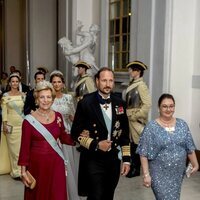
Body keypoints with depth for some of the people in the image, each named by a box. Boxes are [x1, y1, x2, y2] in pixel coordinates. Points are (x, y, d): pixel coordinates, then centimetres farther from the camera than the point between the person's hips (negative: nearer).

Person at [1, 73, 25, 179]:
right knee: (13, 148, 3)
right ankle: (16, 171, 13)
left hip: (22, 124, 2)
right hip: (11, 124, -2)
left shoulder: (23, 95, 5)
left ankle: (22, 170, 16)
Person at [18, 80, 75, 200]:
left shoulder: (58, 116, 1)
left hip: (56, 163, 3)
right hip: (37, 164, -2)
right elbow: (25, 147, -7)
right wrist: (23, 170, -7)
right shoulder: (29, 120, -10)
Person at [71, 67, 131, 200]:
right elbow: (76, 133, -6)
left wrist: (126, 159, 5)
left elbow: (124, 133, 8)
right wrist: (96, 145, -17)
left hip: (113, 159, 4)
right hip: (93, 160, -4)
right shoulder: (86, 103, -8)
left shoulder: (119, 103, 4)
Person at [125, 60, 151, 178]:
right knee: (131, 143, 14)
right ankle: (132, 166, 26)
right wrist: (127, 114, 8)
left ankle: (136, 169, 13)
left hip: (137, 121, -8)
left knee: (136, 144, 1)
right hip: (130, 120, 8)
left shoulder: (141, 85, -14)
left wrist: (135, 116, -16)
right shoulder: (132, 85, 11)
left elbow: (147, 104, -19)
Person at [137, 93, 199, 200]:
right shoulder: (151, 127, -11)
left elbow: (190, 148, 8)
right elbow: (144, 154, -12)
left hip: (178, 173, 4)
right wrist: (146, 174, -15)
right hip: (159, 174, -4)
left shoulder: (182, 125, 2)